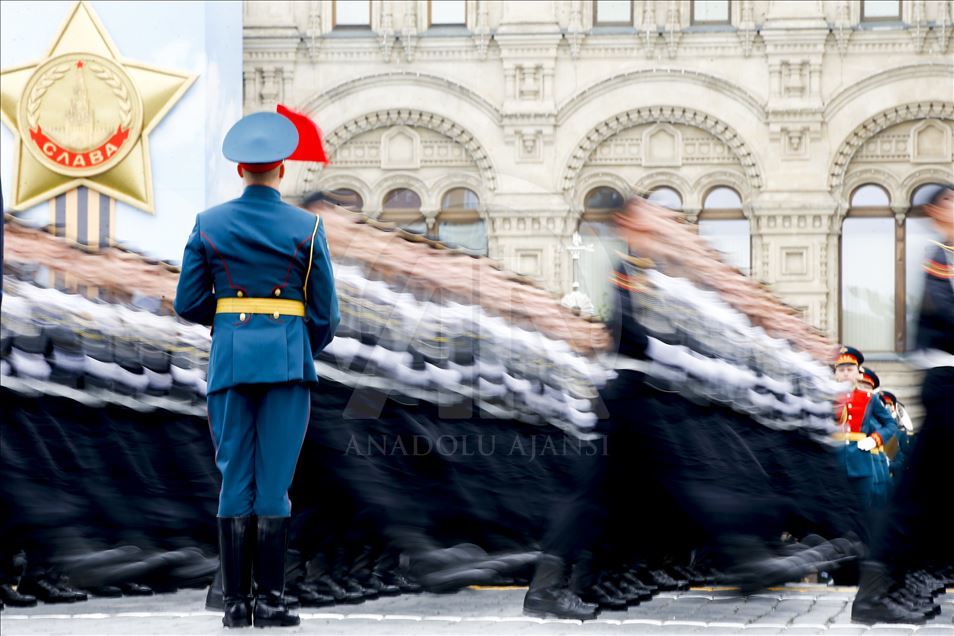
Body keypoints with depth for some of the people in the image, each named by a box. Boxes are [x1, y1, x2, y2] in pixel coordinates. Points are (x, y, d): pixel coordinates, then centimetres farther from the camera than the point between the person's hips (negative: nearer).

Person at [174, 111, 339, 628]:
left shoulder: (208, 224, 2)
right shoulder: (306, 227, -2)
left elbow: (188, 304, 3)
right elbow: (325, 314, 0)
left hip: (230, 356, 2)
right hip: (287, 357, -2)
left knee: (234, 479, 5)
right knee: (274, 481, -1)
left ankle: (236, 603, 3)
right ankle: (269, 601, -2)